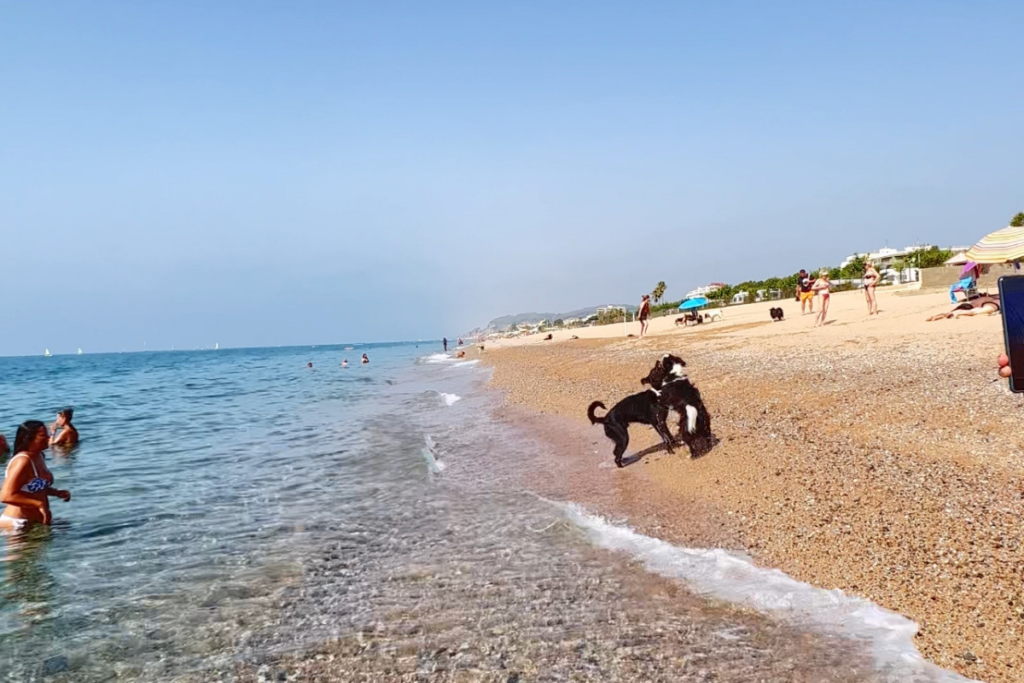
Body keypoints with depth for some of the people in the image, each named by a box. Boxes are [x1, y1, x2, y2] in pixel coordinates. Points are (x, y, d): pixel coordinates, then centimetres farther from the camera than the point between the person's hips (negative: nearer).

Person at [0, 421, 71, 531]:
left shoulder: (38, 456, 7)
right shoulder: (23, 461, -23)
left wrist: (57, 492, 8)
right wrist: (40, 504, -33)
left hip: (35, 523, 10)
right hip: (17, 525, -10)